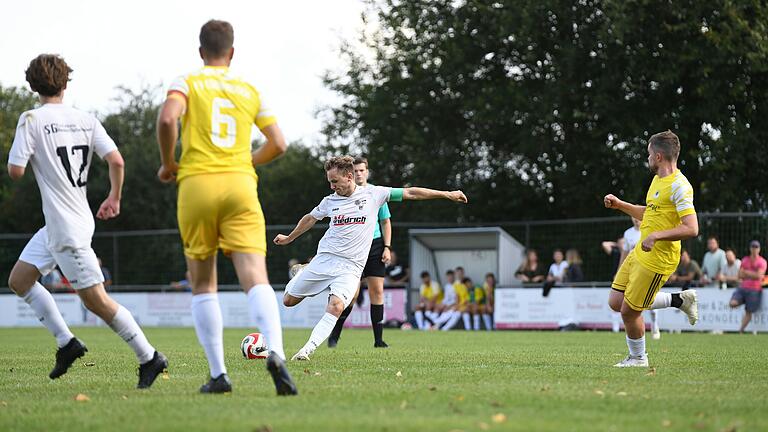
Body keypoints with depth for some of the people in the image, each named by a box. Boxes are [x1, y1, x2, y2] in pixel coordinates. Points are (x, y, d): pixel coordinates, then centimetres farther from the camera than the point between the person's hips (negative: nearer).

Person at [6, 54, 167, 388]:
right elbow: (116, 160, -4)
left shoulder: (32, 119, -11)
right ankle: (66, 342, 14)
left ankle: (149, 358, 1)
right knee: (19, 280, 16)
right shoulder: (86, 120, 5)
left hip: (67, 228, -8)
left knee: (96, 300, -4)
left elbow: (15, 171, -14)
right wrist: (114, 199, 12)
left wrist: (29, 153, 9)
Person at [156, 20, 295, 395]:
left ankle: (218, 375, 5)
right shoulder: (249, 91, 15)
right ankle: (275, 352, -36)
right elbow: (278, 144, 14)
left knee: (203, 286, 11)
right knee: (256, 280, -10)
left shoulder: (188, 82, 6)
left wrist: (168, 164, 1)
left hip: (197, 183, -1)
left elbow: (167, 118, -13)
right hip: (240, 185, 1)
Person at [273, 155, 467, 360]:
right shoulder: (329, 201, 6)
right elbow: (310, 218, 25)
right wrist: (289, 238, 37)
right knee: (289, 300, 8)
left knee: (335, 306, -27)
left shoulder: (372, 194, -1)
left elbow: (410, 193, 0)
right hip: (325, 258, 3)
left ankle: (308, 349, -27)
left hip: (350, 267, -3)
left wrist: (446, 194, -1)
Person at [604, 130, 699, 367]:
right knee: (616, 302, 11)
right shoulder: (658, 180, 11)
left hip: (657, 261, -10)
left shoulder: (679, 186, -19)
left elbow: (691, 229, -26)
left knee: (629, 311, -2)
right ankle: (680, 299, 19)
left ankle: (638, 358, 23)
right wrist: (619, 205, 22)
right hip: (639, 253, 10)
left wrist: (656, 236, -29)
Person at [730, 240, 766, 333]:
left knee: (748, 313, 0)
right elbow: (740, 275, 5)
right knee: (733, 303, -18)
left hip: (754, 290, -3)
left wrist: (746, 272, -6)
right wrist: (752, 275, -8)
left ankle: (741, 330, 10)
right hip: (743, 288, 3)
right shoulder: (745, 260, 11)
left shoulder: (762, 262, -2)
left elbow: (758, 276, -14)